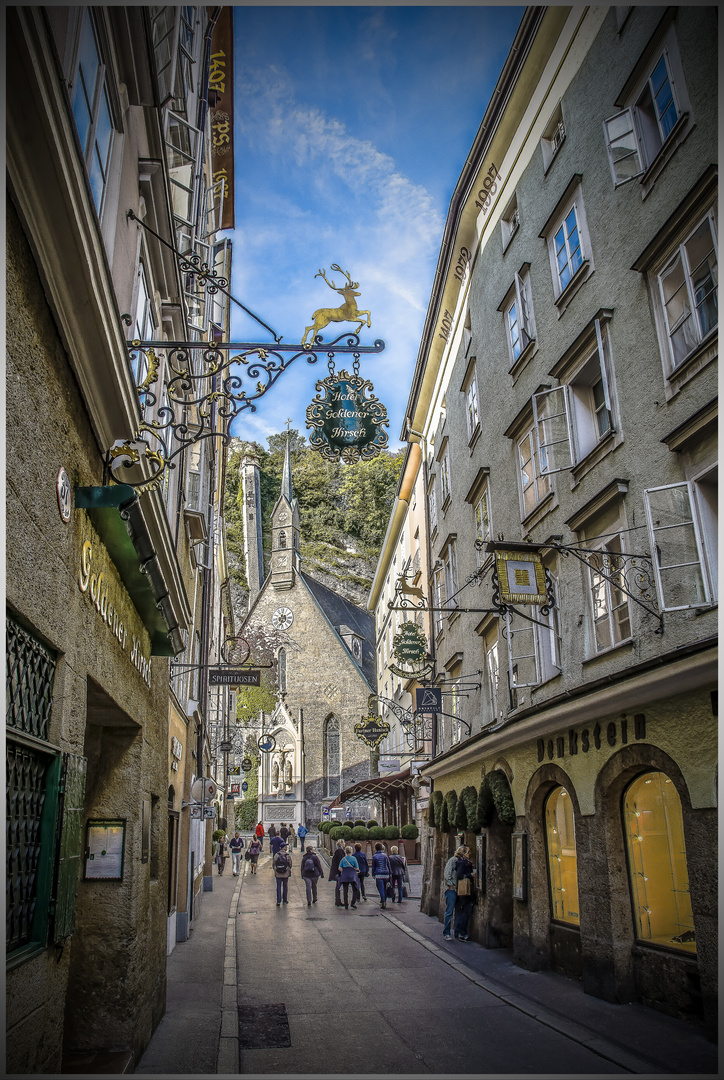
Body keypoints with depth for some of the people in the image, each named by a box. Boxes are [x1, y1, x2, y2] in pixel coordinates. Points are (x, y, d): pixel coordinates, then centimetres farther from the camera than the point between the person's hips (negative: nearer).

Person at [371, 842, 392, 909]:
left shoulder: (374, 856, -1)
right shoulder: (385, 855, 6)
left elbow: (373, 866, 3)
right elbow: (388, 865, 9)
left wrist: (373, 875, 11)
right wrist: (390, 873, 14)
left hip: (378, 875, -3)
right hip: (386, 874, 3)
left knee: (381, 889, -3)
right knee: (385, 889, 17)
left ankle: (383, 903, -10)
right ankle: (385, 901, 22)